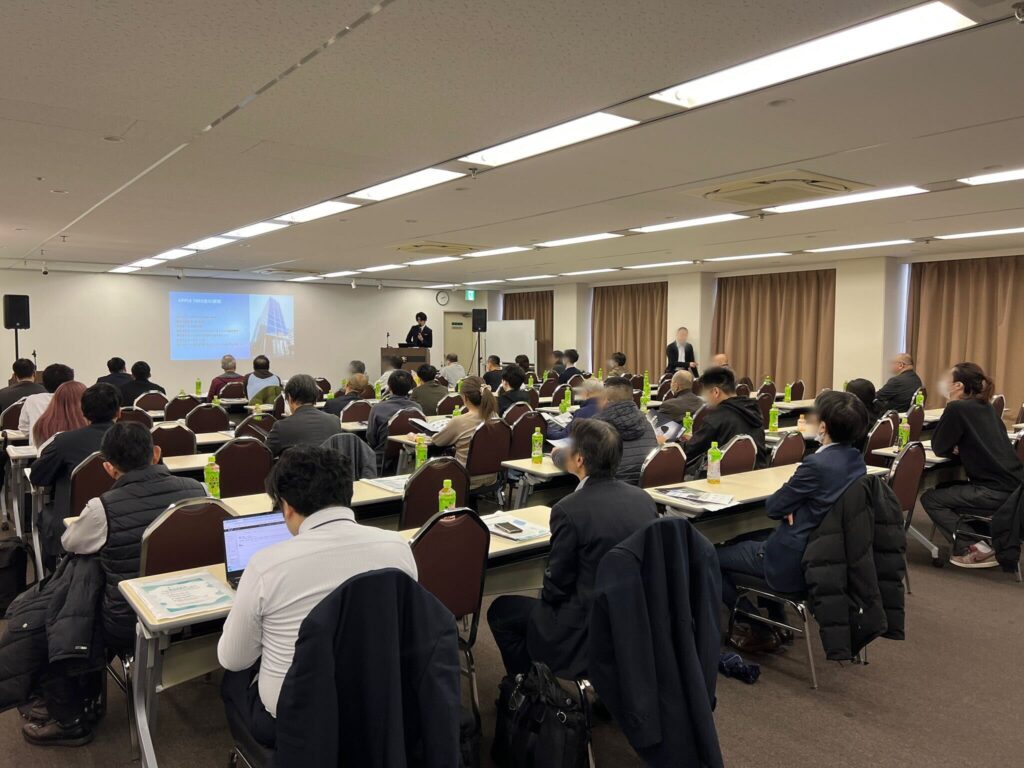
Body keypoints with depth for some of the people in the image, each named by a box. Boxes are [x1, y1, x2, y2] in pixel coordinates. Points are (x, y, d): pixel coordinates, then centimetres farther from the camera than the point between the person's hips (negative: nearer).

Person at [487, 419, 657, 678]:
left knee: (500, 610, 15)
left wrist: (545, 595, 11)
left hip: (587, 636, -7)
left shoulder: (569, 511, -24)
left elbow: (556, 586, -13)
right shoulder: (644, 499, -5)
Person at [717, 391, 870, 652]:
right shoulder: (855, 459, -1)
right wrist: (793, 509, -6)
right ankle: (775, 621, 31)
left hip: (798, 563, -9)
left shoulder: (817, 464, -28)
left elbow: (773, 507, -16)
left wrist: (787, 509, 3)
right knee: (749, 539, 31)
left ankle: (759, 631, 16)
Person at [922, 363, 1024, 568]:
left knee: (931, 499, 4)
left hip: (996, 492, -9)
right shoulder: (987, 407, 14)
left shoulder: (957, 408, -12)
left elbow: (939, 448, -6)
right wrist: (961, 449, 8)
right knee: (945, 490, 25)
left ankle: (976, 549, 0)